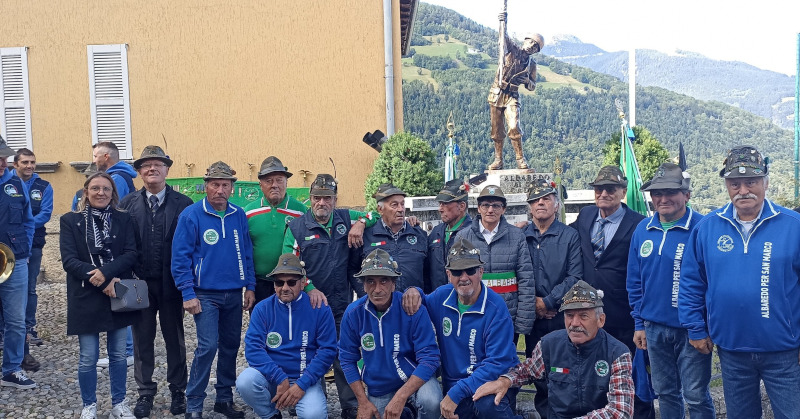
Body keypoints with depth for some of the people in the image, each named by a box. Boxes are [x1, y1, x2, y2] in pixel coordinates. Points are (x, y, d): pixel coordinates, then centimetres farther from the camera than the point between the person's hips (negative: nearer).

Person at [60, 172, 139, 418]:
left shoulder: (124, 219, 5)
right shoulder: (70, 220, 1)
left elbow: (131, 254, -4)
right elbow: (69, 259, -7)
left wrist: (105, 271, -20)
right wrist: (101, 280, -16)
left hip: (118, 295, 2)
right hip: (86, 297, -1)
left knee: (118, 355, 9)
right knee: (88, 359, 4)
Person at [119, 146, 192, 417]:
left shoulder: (183, 204, -3)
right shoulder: (128, 203, 3)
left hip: (171, 283, -1)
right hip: (139, 283, 2)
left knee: (175, 339, 11)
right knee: (142, 339, 11)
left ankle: (178, 391, 24)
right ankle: (145, 392, 25)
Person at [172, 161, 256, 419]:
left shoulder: (239, 216, 4)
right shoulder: (191, 215, -8)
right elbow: (180, 257, -9)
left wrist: (250, 286, 7)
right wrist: (188, 294, -12)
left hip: (234, 295, 5)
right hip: (205, 294, -4)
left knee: (230, 346, 11)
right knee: (207, 346, -11)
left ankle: (225, 398, 26)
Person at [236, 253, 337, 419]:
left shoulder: (319, 309, -5)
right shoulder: (262, 309, -1)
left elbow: (327, 350, -7)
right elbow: (253, 348, -10)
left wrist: (301, 384, -17)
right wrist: (280, 379, -21)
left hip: (306, 379, -2)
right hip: (271, 378, 2)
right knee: (245, 381, -27)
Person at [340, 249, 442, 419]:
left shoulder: (413, 309, -20)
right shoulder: (353, 313, -11)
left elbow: (429, 358, -19)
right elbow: (347, 359, -1)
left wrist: (401, 397, -26)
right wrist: (363, 402, -5)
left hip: (415, 380, -3)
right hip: (377, 390, 4)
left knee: (430, 401, -33)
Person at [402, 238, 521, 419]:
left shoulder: (496, 308, -16)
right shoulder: (441, 296, 0)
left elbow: (497, 363, -20)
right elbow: (416, 308, 22)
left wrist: (457, 393, -26)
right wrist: (413, 292, -4)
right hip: (453, 387, 5)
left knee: (487, 404, -36)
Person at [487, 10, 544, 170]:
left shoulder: (532, 64, 8)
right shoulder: (512, 50, 3)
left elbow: (532, 87, 13)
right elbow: (504, 36, -12)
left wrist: (527, 81, -10)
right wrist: (503, 21, -29)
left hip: (512, 97, 1)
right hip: (496, 94, -1)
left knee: (514, 127, -18)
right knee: (497, 131, 2)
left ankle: (520, 159, -9)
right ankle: (498, 160, 13)